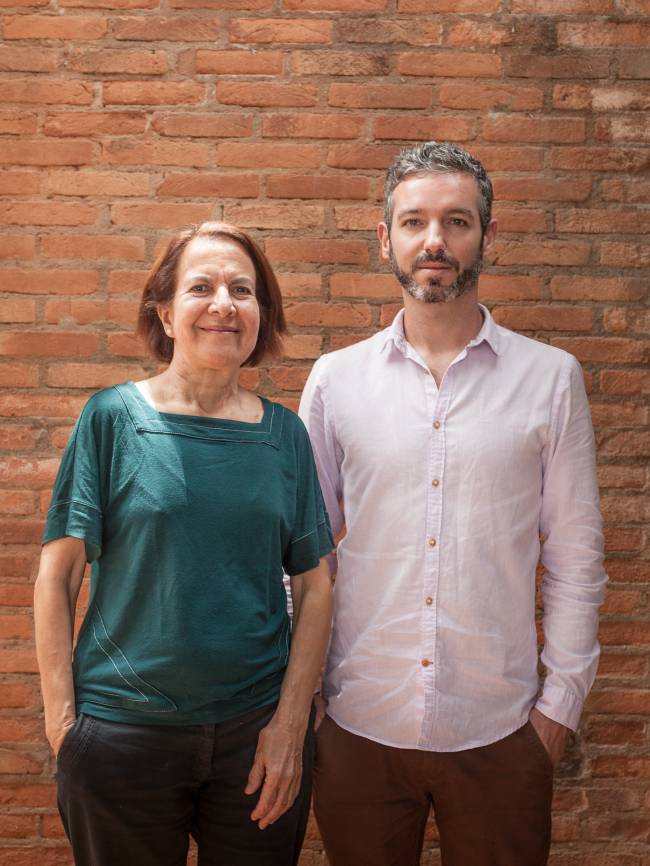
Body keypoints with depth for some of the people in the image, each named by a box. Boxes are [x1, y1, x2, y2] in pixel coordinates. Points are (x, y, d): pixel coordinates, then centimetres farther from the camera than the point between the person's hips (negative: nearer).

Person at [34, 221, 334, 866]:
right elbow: (58, 575, -5)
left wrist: (291, 723, -4)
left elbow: (314, 586, 1)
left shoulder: (284, 434, 0)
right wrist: (60, 716, -7)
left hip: (257, 732, 2)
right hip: (120, 734, -2)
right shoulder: (113, 418, -6)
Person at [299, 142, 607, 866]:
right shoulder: (335, 379, 0)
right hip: (359, 724, 1)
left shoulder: (551, 378, -2)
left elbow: (575, 555, 1)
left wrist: (561, 698, -1)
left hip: (499, 728, 0)